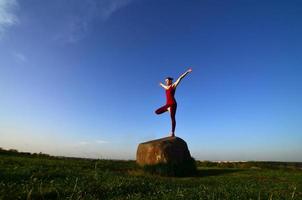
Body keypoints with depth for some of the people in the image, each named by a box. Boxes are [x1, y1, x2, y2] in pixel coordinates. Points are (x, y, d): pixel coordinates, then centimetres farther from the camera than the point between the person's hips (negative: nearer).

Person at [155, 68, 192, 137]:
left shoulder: (173, 85, 3)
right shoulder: (166, 87, 20)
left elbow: (180, 78, -2)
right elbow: (164, 86, 46)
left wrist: (187, 72, -5)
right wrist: (161, 84, 67)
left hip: (173, 104, -7)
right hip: (167, 104, 7)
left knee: (172, 118, -11)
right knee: (157, 112, 5)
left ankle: (173, 133, -9)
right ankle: (169, 109, 16)